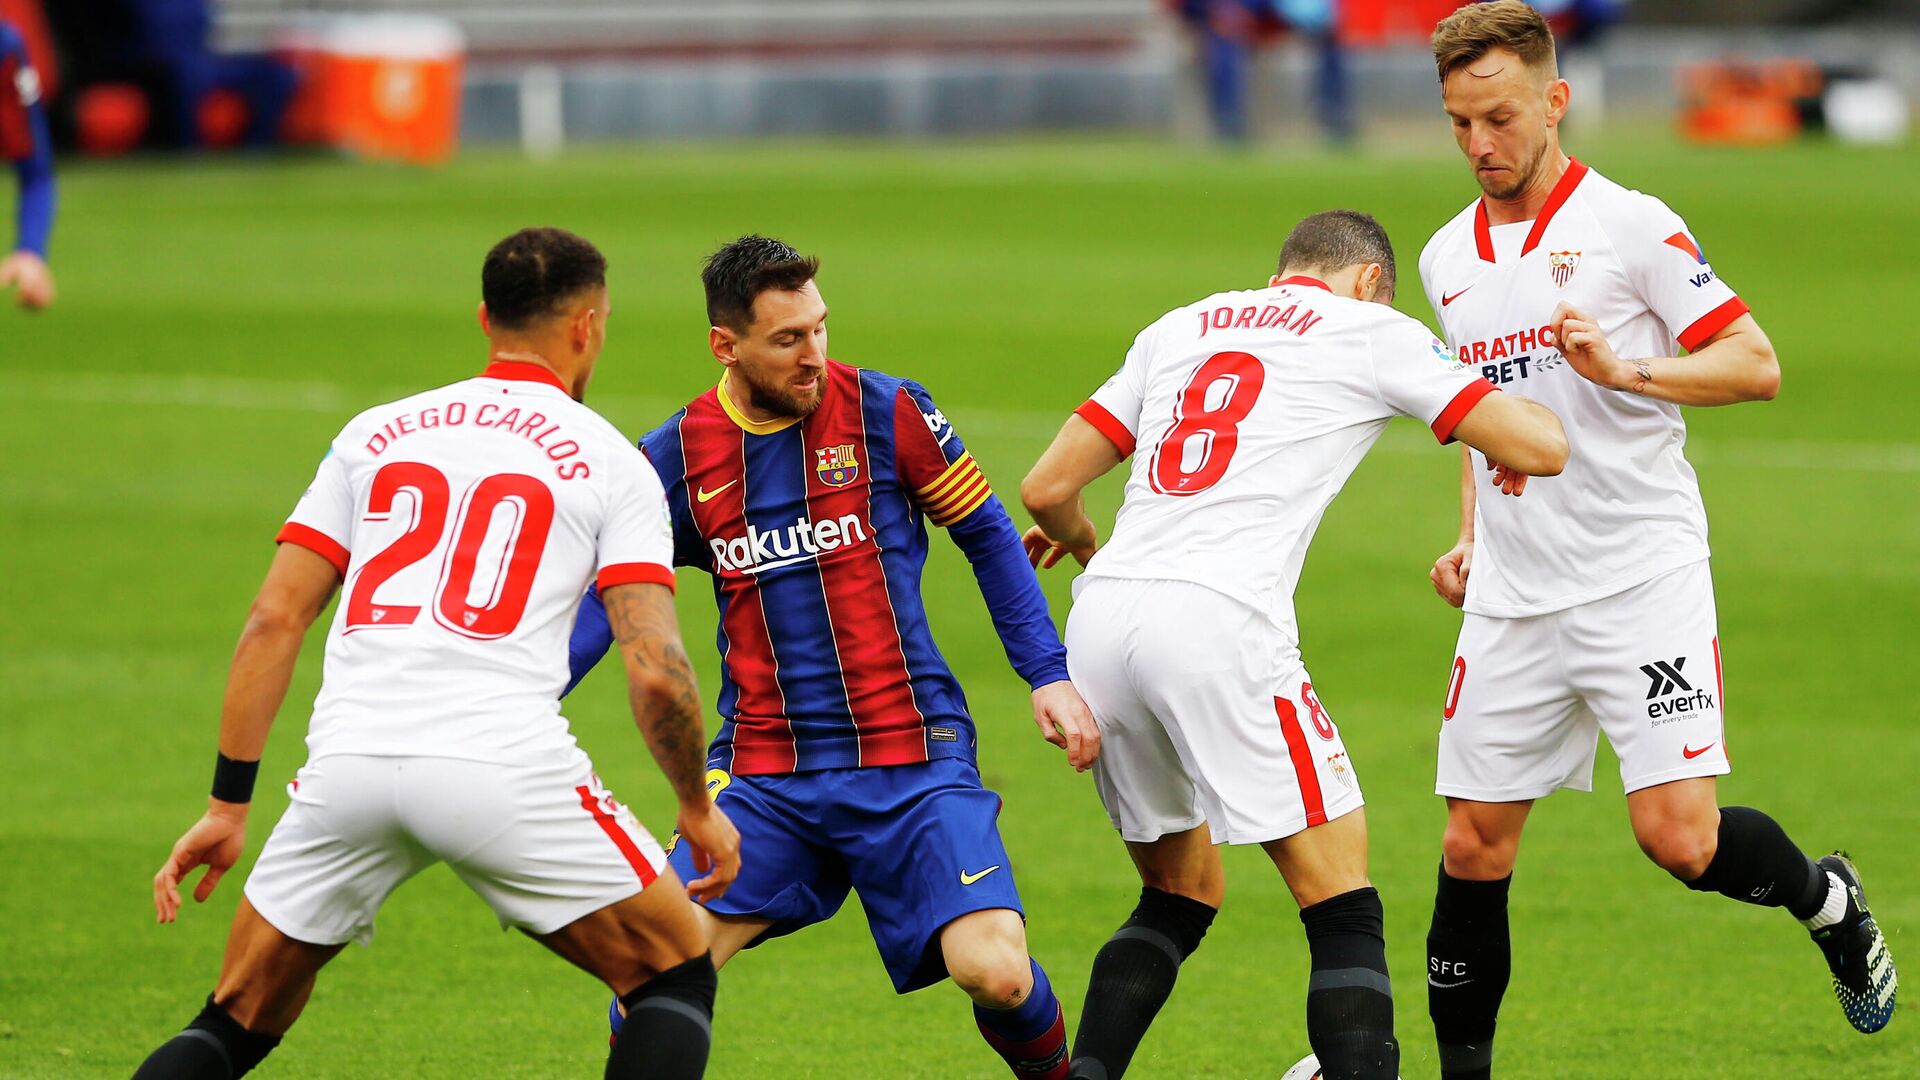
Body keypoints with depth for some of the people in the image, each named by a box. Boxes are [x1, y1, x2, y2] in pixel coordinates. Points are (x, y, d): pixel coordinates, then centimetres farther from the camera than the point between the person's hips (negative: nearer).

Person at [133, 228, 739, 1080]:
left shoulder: (375, 433, 19)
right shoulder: (610, 464, 9)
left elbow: (273, 621, 13)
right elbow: (655, 670, 0)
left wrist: (227, 803, 16)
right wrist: (699, 808, 16)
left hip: (349, 756, 3)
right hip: (505, 765, -3)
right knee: (677, 975, 14)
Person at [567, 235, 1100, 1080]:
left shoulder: (887, 413, -4)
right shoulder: (677, 457, 1)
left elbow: (988, 537, 7)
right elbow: (603, 597, 10)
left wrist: (1049, 676, 0)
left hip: (912, 759, -2)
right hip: (762, 772, 2)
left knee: (997, 975, -18)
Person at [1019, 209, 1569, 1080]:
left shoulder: (1178, 328, 24)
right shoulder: (1370, 330, 11)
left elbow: (1046, 489, 22)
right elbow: (1544, 448, 8)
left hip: (1098, 619, 6)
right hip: (1218, 619, -6)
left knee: (1183, 889, 23)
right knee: (1343, 905, 1)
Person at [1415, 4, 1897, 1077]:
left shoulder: (1630, 225, -6)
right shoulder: (1448, 258, 13)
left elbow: (1756, 364, -8)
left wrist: (1626, 368, -21)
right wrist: (1471, 537, 16)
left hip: (1644, 577, -5)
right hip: (1512, 598, 5)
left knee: (1682, 836, -13)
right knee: (1476, 841, 1)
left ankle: (1826, 899, 17)